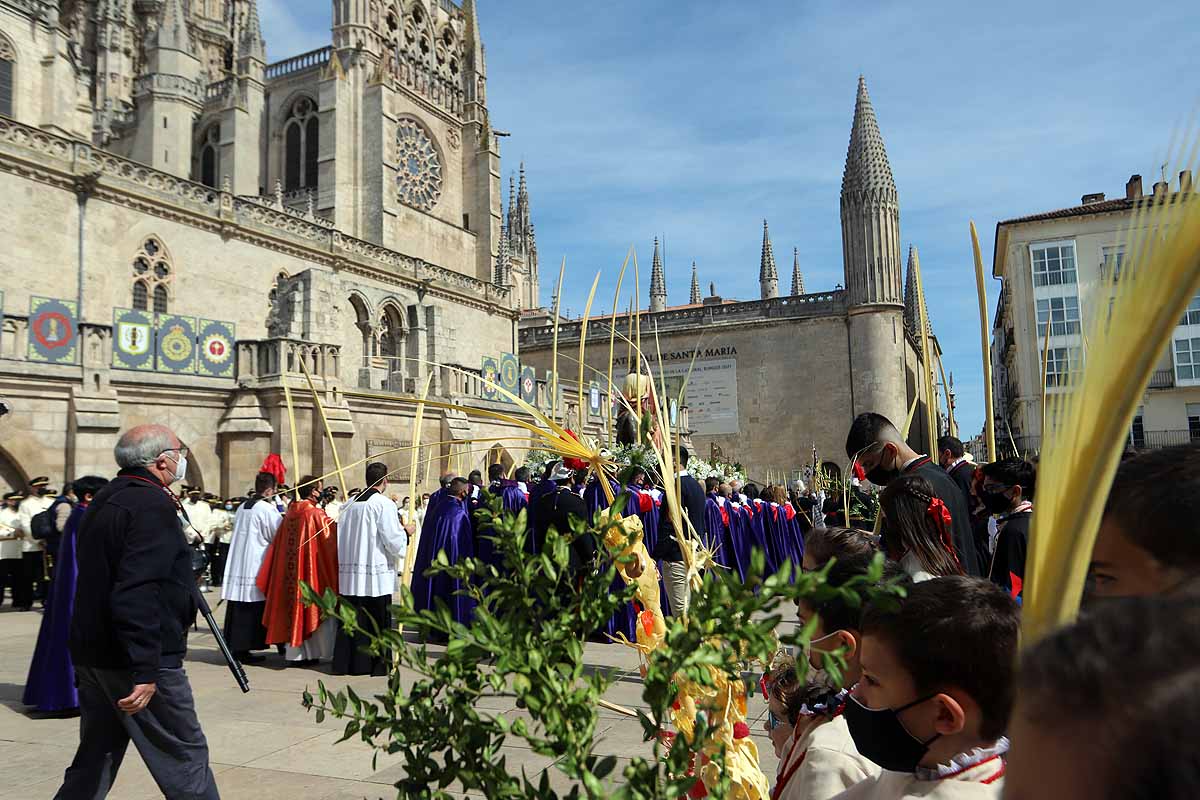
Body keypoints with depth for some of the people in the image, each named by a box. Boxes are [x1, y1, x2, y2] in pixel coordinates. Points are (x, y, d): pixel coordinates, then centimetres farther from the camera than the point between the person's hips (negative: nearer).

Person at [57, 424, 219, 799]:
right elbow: (137, 594, -27)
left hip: (91, 652, 10)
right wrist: (145, 671, -27)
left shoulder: (103, 500, 13)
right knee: (185, 756, 1)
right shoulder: (153, 505, -17)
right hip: (136, 658, -9)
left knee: (96, 759, 18)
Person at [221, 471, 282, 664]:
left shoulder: (242, 507, 10)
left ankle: (236, 646, 17)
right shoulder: (268, 509, -13)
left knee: (238, 608, 11)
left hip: (236, 564, 7)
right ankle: (244, 649, 3)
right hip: (256, 567, -7)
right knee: (253, 609, 0)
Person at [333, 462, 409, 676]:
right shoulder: (384, 504, -11)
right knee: (377, 619, 4)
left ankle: (344, 663, 17)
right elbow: (393, 539, -12)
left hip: (349, 572, 5)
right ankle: (378, 664, 9)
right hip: (376, 574, -5)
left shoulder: (350, 504, 6)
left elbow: (341, 536, 12)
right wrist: (406, 532, 7)